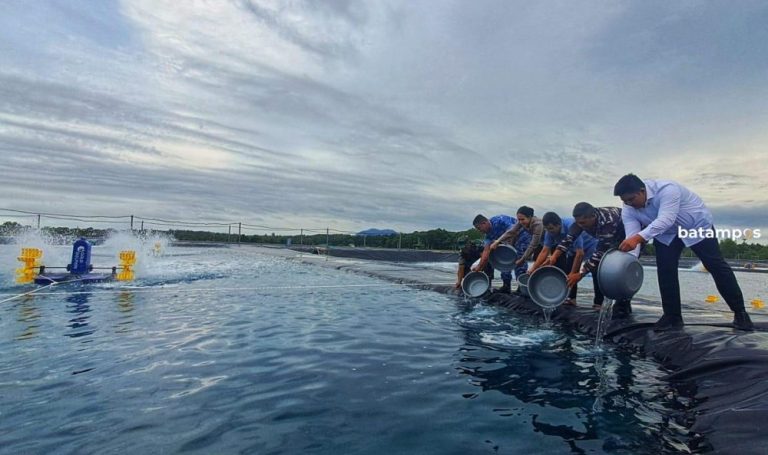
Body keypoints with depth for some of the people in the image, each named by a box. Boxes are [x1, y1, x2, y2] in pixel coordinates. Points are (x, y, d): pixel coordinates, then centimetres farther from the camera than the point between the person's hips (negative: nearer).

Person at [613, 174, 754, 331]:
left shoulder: (666, 189, -39)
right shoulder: (628, 211, -22)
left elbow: (665, 220, -51)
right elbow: (632, 238, -29)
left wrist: (638, 238, -66)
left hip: (696, 225, -4)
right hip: (666, 234, 4)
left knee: (716, 265, 1)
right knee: (665, 270, -8)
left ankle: (740, 312, 17)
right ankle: (672, 316, 4)